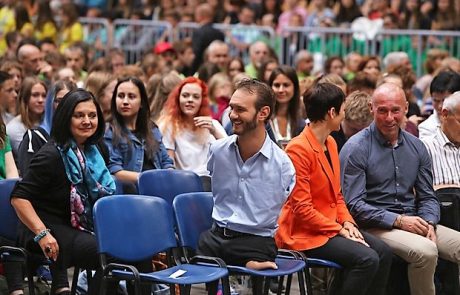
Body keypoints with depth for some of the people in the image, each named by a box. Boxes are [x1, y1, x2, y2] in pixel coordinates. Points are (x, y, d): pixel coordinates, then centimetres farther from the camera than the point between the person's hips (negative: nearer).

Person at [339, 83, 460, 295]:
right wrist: (398, 220, -17)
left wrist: (429, 224, -7)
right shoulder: (356, 148, -6)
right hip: (375, 227, -6)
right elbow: (353, 205, -12)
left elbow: (428, 197, 15)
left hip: (412, 222, 6)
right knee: (425, 251, -31)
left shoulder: (416, 147, 12)